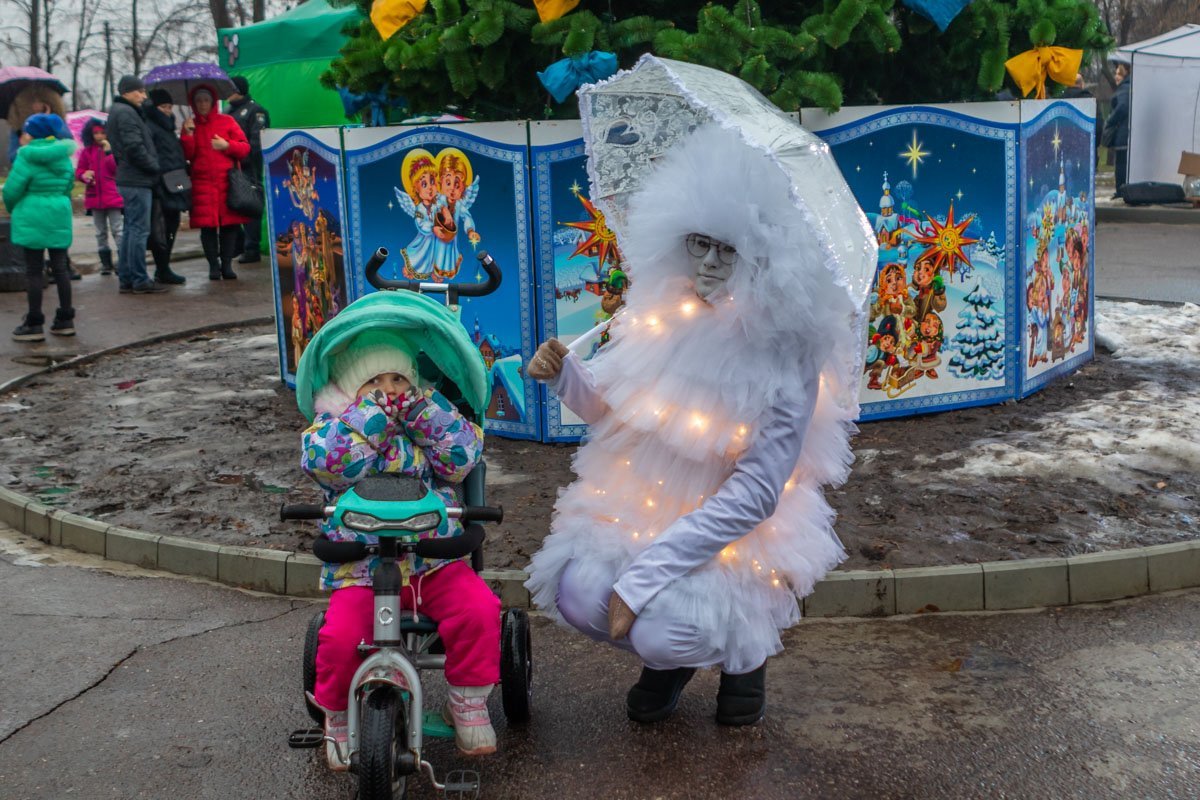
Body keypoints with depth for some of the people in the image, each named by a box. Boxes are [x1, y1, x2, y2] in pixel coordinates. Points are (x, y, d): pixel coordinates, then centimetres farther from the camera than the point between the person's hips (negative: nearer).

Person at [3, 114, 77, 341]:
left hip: (32, 219, -5)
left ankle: (34, 324, 2)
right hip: (60, 217, 6)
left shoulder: (27, 157, -12)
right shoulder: (64, 157, 7)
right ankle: (66, 320, 14)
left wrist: (14, 210, 7)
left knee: (33, 270, 0)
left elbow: (12, 190, -11)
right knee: (60, 267, 11)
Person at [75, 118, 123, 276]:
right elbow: (79, 170, 10)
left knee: (117, 230, -6)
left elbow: (118, 168, -12)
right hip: (94, 196, 4)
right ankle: (106, 263, 15)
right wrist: (84, 175, -12)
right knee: (101, 233, 9)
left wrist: (109, 152, -19)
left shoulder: (114, 148, 0)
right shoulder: (87, 151, 8)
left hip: (113, 196, -4)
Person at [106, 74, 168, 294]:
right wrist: (154, 167, -10)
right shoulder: (126, 113, -12)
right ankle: (140, 280, -5)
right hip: (137, 180, -10)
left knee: (131, 230, 13)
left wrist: (152, 167, 14)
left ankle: (126, 279, 17)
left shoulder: (118, 111, 20)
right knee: (139, 230, -7)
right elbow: (135, 147, -20)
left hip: (128, 179, 10)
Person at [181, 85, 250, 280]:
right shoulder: (190, 125, 13)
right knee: (207, 225, -3)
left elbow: (245, 148, 5)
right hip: (202, 182, 1)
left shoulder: (227, 121, 8)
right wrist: (188, 134, -8)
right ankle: (213, 265, 5)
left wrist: (227, 145, -10)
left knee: (229, 223, -3)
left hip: (227, 182, -1)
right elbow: (186, 156, 3)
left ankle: (227, 264, 5)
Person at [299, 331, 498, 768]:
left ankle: (468, 703, 1)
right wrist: (374, 411, -14)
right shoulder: (332, 430, 5)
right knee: (341, 637, -25)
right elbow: (327, 460, -18)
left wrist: (420, 407, -10)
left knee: (478, 610, -24)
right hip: (360, 571, -1)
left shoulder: (431, 425, 13)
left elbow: (462, 454, -6)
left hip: (435, 561, 2)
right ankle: (339, 718, 6)